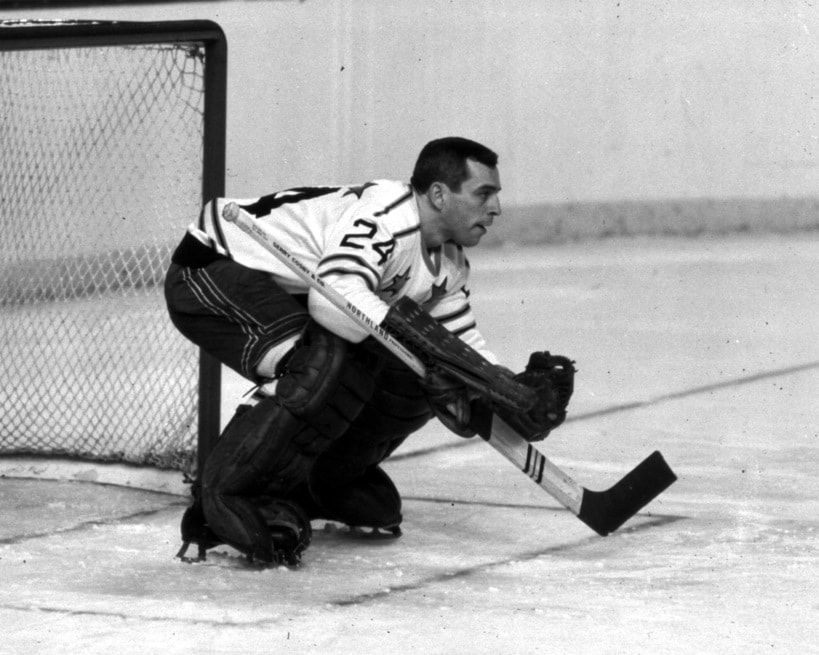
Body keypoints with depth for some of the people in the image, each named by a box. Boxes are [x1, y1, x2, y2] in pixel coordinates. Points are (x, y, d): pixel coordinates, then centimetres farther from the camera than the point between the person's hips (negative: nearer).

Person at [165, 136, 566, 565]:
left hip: (285, 300, 10)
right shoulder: (387, 212, -27)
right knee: (333, 361, -34)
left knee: (410, 381, 0)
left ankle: (314, 485, 17)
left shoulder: (448, 263, 4)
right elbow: (334, 294, -42)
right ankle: (227, 497, -25)